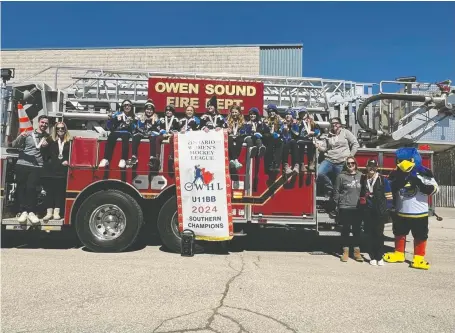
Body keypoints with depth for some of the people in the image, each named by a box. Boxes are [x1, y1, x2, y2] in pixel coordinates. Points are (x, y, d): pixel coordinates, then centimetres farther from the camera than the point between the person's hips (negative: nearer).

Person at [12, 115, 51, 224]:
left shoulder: (48, 137, 13)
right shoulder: (28, 134, 7)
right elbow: (14, 145, 1)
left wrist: (46, 146, -3)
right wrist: (20, 136, -18)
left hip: (36, 167, 0)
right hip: (22, 165, 0)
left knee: (31, 188, -9)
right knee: (21, 188, 0)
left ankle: (31, 212, -4)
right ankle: (23, 211, 5)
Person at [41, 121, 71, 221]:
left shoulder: (70, 142, 7)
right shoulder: (51, 141, 10)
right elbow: (46, 155, 6)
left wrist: (68, 161, -9)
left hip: (63, 170, -1)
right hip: (51, 170, 1)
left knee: (60, 191, 0)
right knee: (50, 190, 0)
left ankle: (57, 212, 2)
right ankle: (49, 212, 1)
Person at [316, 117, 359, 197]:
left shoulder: (345, 132, 4)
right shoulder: (329, 135, 15)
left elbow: (355, 144, 3)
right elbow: (325, 148, 15)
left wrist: (350, 156, -3)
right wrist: (319, 147, -7)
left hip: (341, 163, -3)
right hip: (329, 160, 3)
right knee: (319, 174, -20)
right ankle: (330, 188, 1)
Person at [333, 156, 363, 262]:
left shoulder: (361, 176, 7)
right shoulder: (341, 176, 0)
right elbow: (336, 191, 0)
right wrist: (337, 204, -4)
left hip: (358, 208, 2)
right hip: (345, 208, -2)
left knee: (357, 230, 9)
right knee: (345, 230, 5)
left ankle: (357, 251, 19)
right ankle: (345, 252, 15)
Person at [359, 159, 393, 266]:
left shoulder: (383, 180, -2)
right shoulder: (363, 180, 8)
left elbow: (388, 198, -3)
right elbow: (360, 195, 14)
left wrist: (386, 211, -10)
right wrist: (361, 210, 8)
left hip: (379, 213, -2)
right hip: (367, 213, 3)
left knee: (379, 234, 3)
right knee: (370, 234, 7)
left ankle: (379, 257, 13)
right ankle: (373, 257, 15)